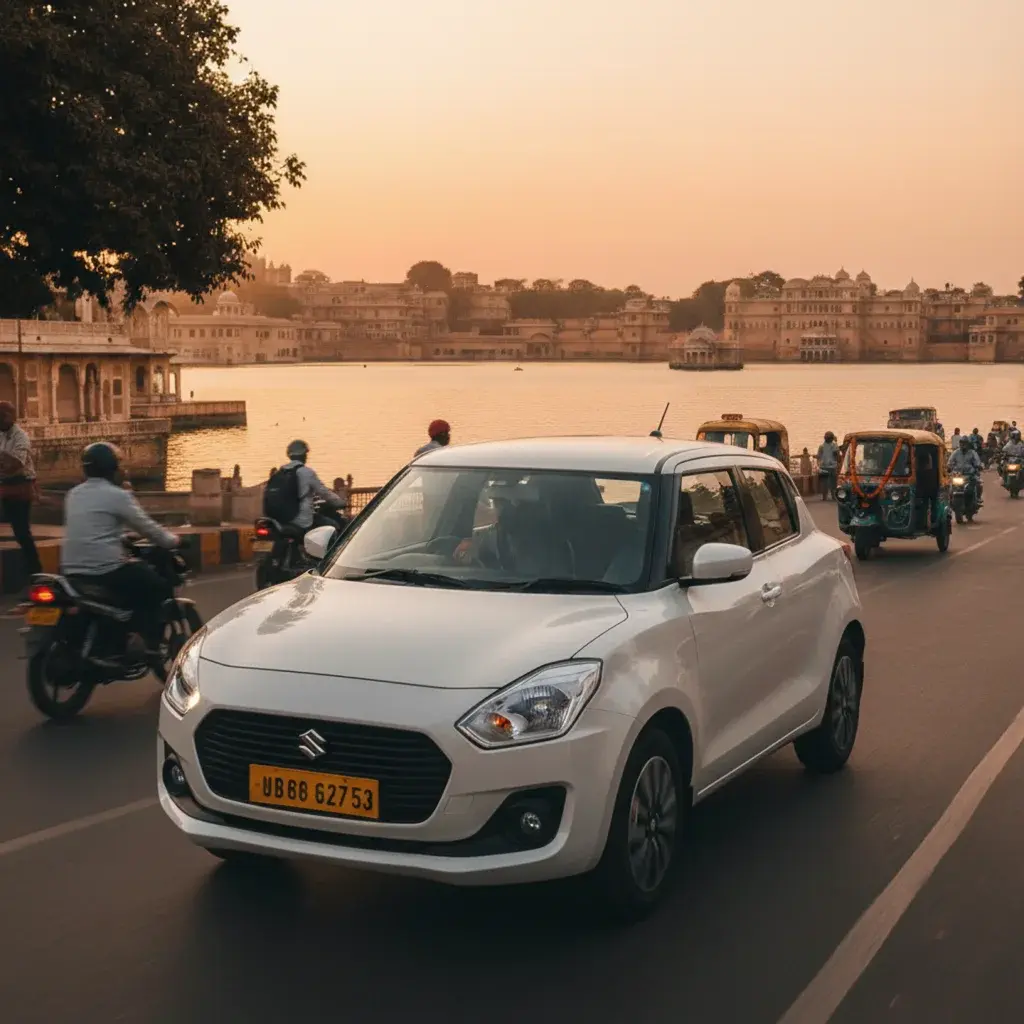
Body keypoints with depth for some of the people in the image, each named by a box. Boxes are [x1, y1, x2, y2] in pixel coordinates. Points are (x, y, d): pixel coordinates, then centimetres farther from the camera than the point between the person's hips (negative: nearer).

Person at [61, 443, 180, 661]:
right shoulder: (116, 495, -8)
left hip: (72, 571, 8)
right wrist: (172, 541, 12)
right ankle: (146, 641, -5)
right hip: (106, 569, -8)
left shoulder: (73, 495, 15)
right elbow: (147, 527, -4)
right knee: (160, 587, 6)